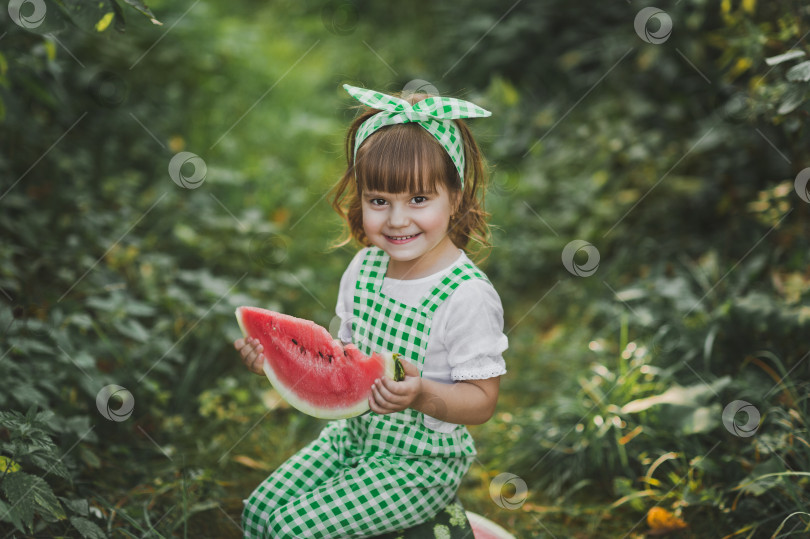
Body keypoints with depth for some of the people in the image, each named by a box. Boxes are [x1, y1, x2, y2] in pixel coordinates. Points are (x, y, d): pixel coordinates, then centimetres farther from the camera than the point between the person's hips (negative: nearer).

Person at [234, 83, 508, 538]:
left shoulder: (467, 295, -23)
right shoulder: (364, 268, -1)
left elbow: (482, 401, -18)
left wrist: (422, 395, -35)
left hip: (422, 461, -7)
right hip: (355, 433, 7)